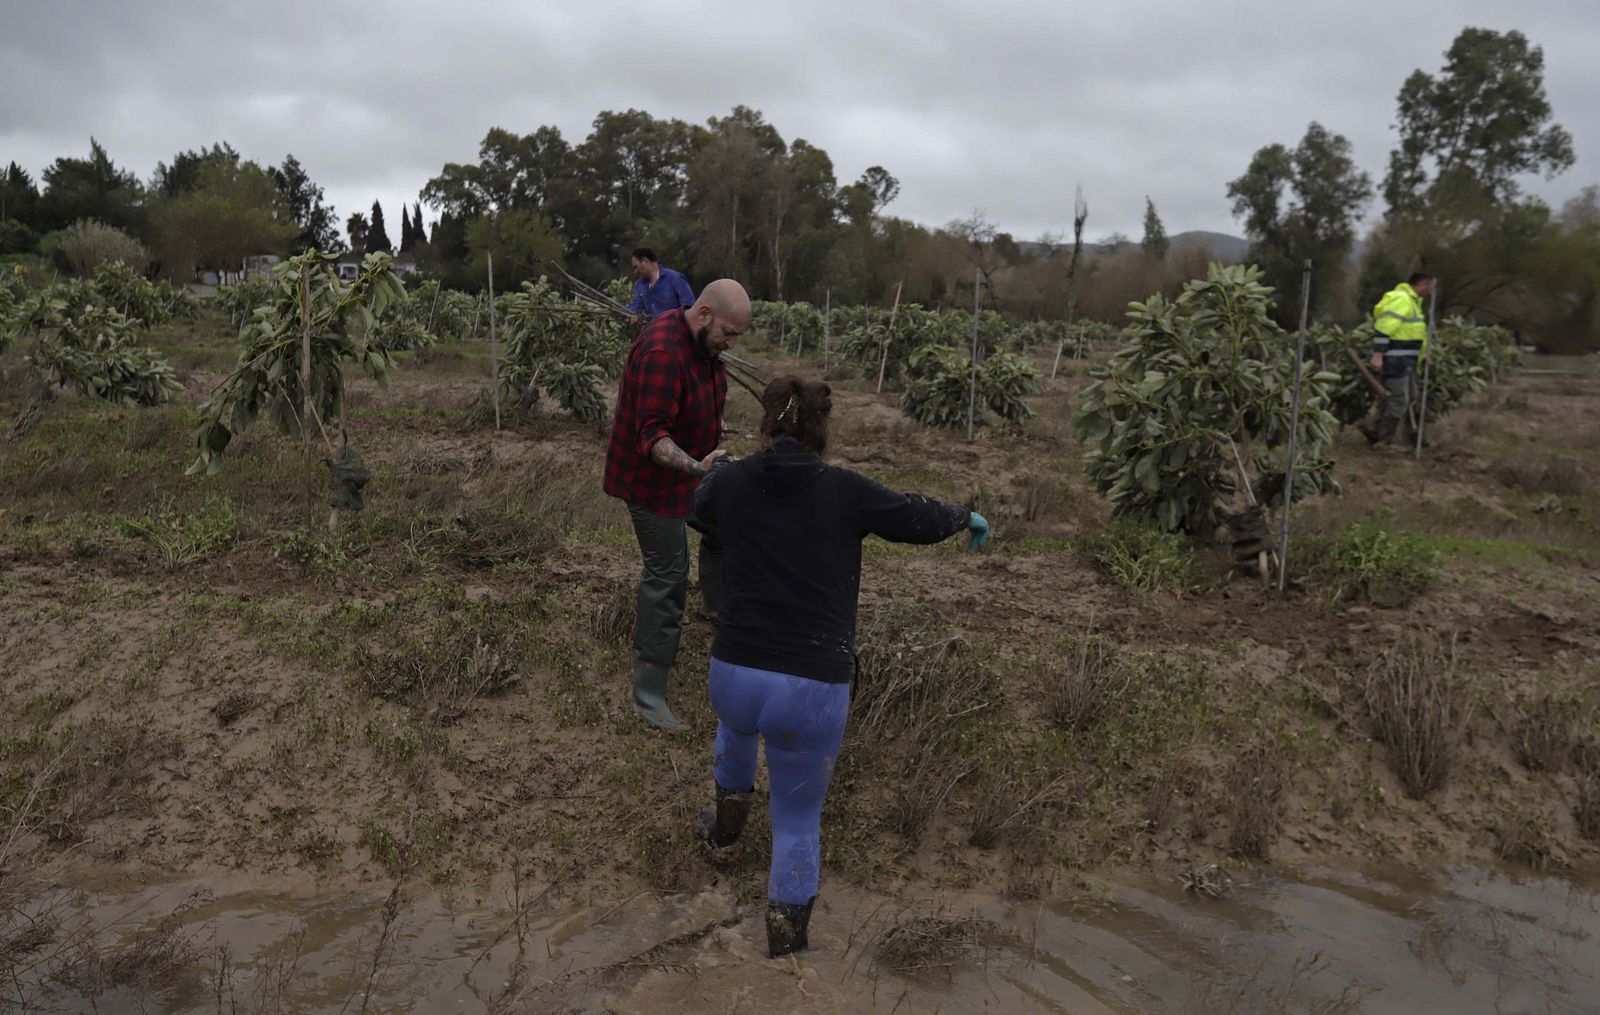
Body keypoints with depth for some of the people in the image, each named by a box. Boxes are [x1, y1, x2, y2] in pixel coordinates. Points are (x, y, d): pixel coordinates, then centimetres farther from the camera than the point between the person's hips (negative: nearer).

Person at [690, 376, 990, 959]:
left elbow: (700, 509, 25)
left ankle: (726, 827, 62)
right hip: (813, 692, -3)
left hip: (734, 675, 3)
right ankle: (784, 951, 27)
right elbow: (919, 519, 10)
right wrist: (966, 518, 33)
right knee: (797, 822, 19)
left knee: (736, 723, 41)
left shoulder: (732, 482, 0)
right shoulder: (844, 490, -5)